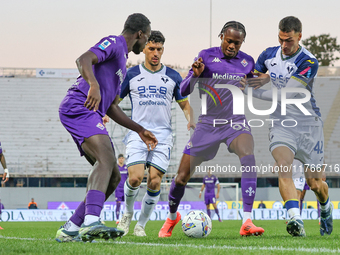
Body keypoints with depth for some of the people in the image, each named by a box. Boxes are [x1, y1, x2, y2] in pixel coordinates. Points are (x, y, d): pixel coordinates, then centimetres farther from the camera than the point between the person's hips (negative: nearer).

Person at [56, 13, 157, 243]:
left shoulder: (122, 60, 30)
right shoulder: (113, 43, 0)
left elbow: (111, 107, 34)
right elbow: (84, 60, -21)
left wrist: (140, 130, 32)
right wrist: (94, 85, -39)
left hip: (91, 116, 11)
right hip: (78, 108, -11)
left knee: (113, 177, 8)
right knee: (107, 158, -30)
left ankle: (70, 229, 8)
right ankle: (91, 222, -48)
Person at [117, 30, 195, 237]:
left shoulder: (173, 77, 11)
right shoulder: (131, 75, 8)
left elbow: (184, 104, 18)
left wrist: (190, 119, -3)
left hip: (163, 135, 1)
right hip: (138, 133, -1)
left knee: (155, 181, -9)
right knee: (135, 178, -18)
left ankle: (142, 225, 8)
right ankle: (128, 213, 12)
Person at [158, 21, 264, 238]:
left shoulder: (247, 62, 6)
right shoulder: (207, 56, -1)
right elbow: (184, 91, -1)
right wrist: (195, 74, -21)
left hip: (236, 122, 0)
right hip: (208, 124, 0)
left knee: (248, 158, -32)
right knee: (182, 177, -1)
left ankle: (247, 222, -33)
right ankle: (172, 217, 32)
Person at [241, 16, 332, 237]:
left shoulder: (308, 62, -17)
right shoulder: (269, 55, 1)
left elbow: (285, 94, -25)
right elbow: (250, 79, 18)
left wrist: (251, 91, -27)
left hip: (309, 124, -2)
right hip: (282, 125, 3)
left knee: (314, 182, 6)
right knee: (284, 168, -26)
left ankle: (326, 208, 41)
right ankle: (295, 219, -39)